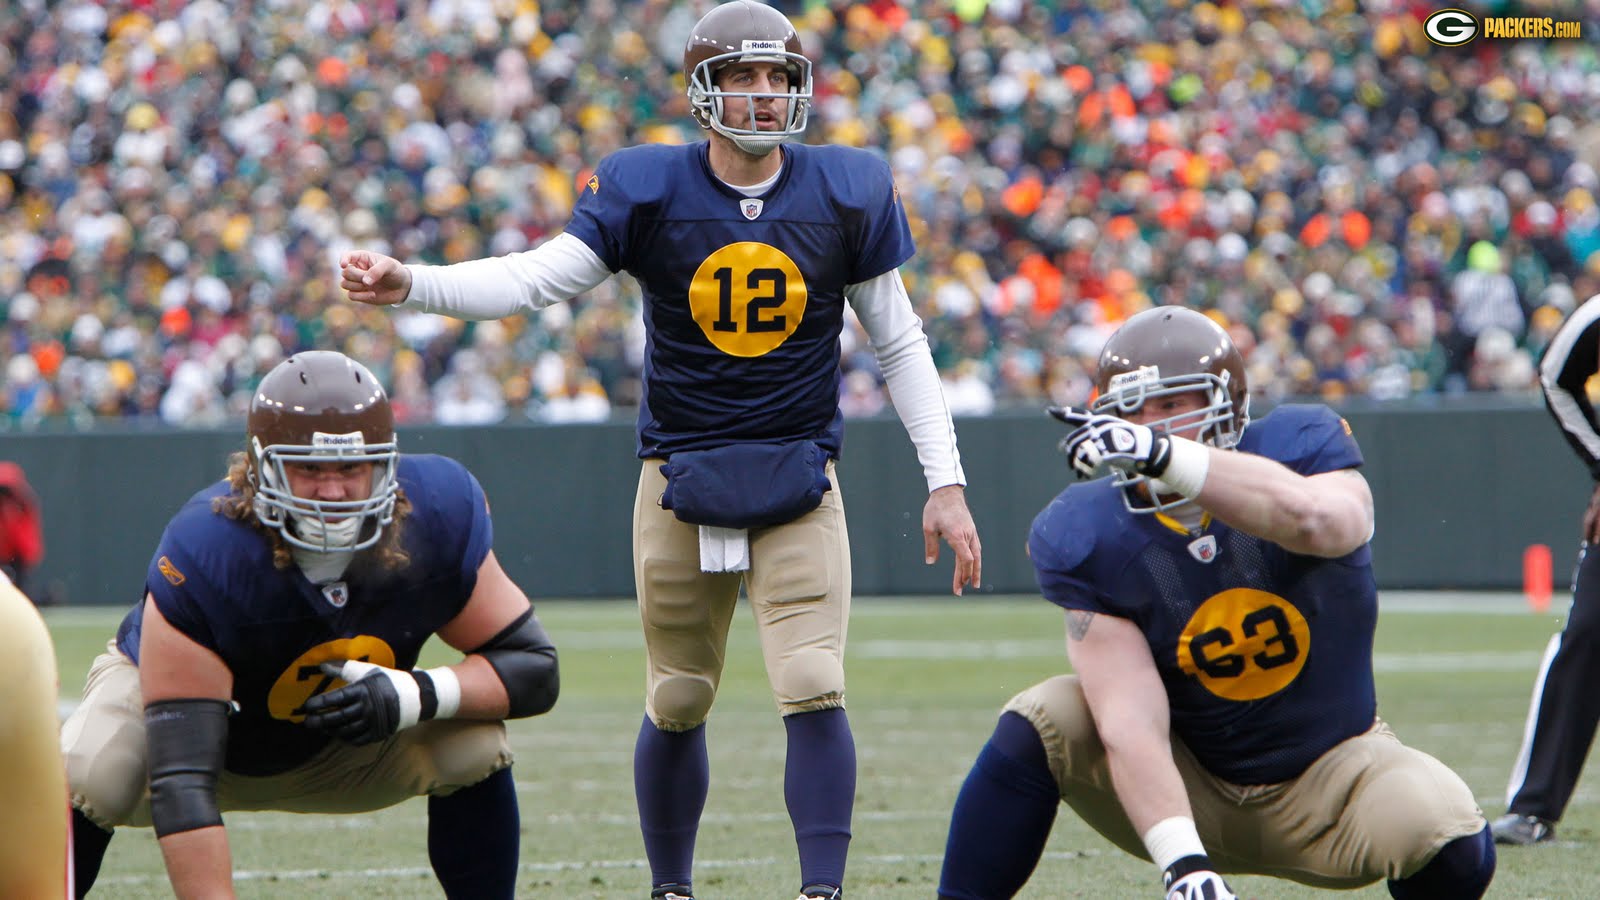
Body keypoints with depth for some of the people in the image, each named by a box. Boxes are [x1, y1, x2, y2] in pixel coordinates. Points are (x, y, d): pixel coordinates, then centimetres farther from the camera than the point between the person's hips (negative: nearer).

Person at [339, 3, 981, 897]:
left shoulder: (848, 192, -1)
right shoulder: (647, 189, -5)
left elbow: (899, 341, 6)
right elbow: (536, 277, -14)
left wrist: (946, 483, 2)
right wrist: (406, 283, -31)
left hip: (798, 482, 0)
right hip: (680, 481, 0)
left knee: (815, 692, -15)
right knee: (678, 704, 8)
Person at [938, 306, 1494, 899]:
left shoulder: (1301, 447, -16)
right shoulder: (1090, 538, -14)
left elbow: (1321, 521, -43)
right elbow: (1131, 726, -24)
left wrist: (1165, 456, -54)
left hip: (1329, 770, 0)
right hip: (1191, 792, 1)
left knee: (1452, 851, -28)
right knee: (1040, 722, -23)